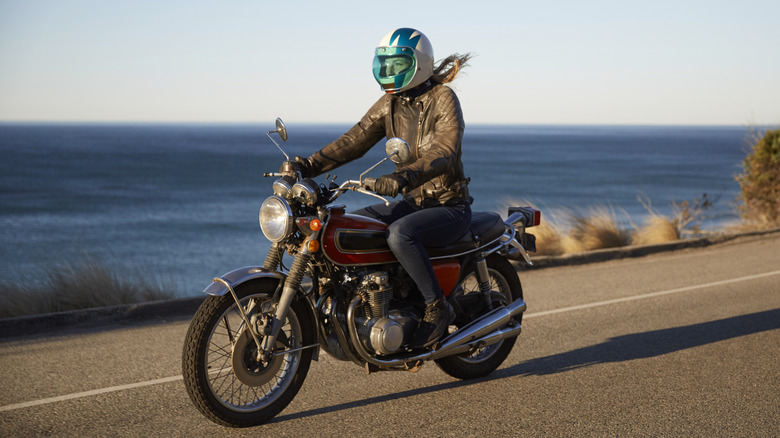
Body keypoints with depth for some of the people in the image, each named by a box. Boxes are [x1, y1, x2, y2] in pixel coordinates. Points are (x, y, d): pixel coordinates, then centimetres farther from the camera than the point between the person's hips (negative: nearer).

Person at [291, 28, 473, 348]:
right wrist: (311, 165, -16)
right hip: (412, 202, 8)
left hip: (449, 207, -8)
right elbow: (356, 139, -1)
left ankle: (437, 308, -20)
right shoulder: (390, 103, 7)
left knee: (400, 234, -35)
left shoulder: (443, 99, -14)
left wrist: (404, 177, -47)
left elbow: (444, 153, -29)